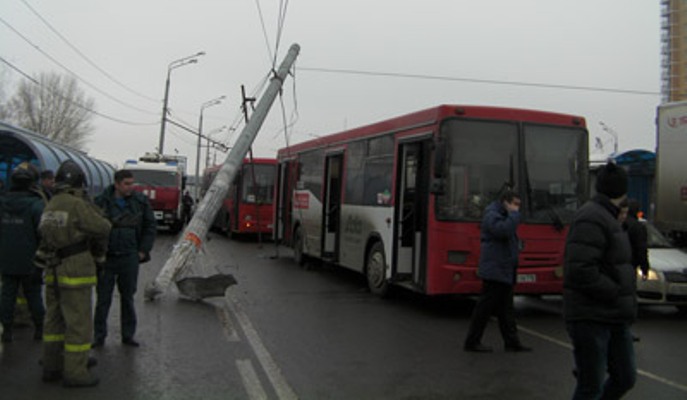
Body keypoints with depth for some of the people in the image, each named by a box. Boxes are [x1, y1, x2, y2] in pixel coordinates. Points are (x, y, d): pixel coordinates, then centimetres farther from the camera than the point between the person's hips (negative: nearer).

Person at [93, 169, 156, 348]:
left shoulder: (140, 202, 1)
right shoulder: (102, 202, -4)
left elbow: (150, 226, 7)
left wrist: (143, 251, 1)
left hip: (129, 258, 2)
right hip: (106, 258, -1)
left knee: (128, 298, 11)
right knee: (103, 298, 4)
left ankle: (128, 335, 21)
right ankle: (99, 336, 15)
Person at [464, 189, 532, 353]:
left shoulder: (503, 215, 19)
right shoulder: (492, 216, -12)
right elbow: (503, 231, -30)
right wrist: (514, 214, -19)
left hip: (504, 272, 10)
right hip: (494, 271, -10)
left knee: (505, 308, 12)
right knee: (485, 307, -4)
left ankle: (512, 342, 18)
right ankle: (472, 342, 4)